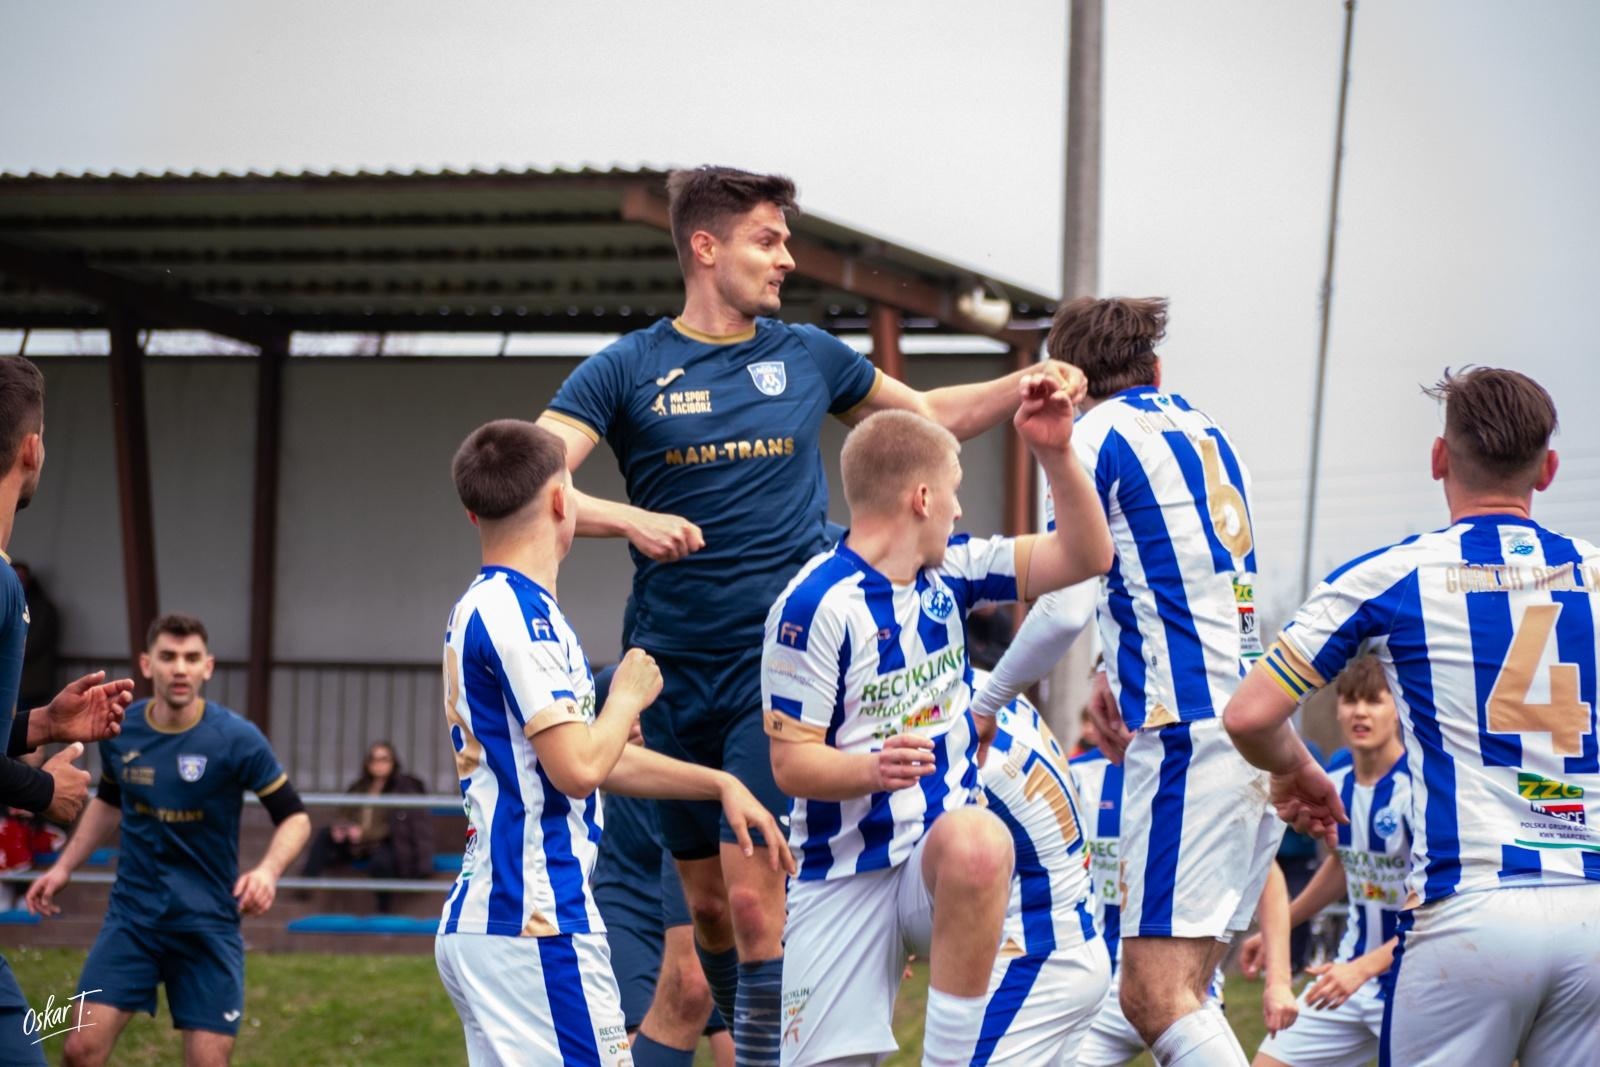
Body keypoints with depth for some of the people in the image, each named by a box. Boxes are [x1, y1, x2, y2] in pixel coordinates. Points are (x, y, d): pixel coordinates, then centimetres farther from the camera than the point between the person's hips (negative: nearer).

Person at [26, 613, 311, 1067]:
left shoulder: (237, 739, -13)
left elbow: (294, 817, -4)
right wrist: (64, 867, 16)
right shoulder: (119, 731, -1)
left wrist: (268, 870, -23)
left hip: (208, 925, -3)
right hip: (132, 915, 3)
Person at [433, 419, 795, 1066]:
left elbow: (587, 755, 24)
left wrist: (720, 784, 24)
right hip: (535, 923, -10)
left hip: (480, 919, 10)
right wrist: (630, 694, 0)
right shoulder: (518, 612, -13)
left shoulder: (481, 608, 18)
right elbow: (577, 767, -19)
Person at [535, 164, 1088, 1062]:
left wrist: (1026, 390, 8)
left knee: (756, 901, -13)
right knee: (707, 906, 11)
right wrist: (629, 519, -28)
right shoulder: (626, 371, 0)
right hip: (677, 675, 1)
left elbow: (928, 417, 24)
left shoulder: (808, 357, 8)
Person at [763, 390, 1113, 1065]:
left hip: (940, 851, 3)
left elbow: (1086, 558, 7)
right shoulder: (815, 604, -12)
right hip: (845, 875, -3)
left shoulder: (951, 571, 8)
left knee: (974, 842, -35)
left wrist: (1055, 454, -7)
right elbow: (791, 762, -14)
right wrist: (876, 768, -33)